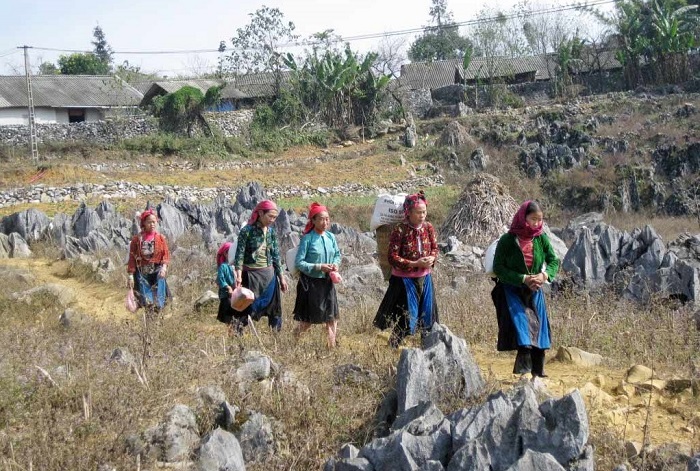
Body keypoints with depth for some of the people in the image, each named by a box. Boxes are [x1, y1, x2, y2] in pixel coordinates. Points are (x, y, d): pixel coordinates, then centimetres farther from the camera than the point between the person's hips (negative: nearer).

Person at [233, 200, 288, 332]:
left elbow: (276, 256, 12)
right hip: (251, 275, -5)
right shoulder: (247, 230, -9)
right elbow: (240, 254, -12)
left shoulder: (271, 232, 7)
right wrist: (238, 275, -22)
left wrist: (281, 277, 12)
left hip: (269, 275, 5)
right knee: (247, 306, -4)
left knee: (273, 306, 7)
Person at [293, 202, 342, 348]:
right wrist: (318, 267, -20)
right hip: (311, 282, -5)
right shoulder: (307, 238, -13)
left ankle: (332, 346, 19)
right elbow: (299, 263, -14)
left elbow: (337, 255, 16)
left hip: (327, 282, 5)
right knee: (307, 320, 4)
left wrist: (336, 264, -6)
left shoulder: (330, 237, 3)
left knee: (332, 317, 6)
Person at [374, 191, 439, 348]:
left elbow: (434, 248, 12)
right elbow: (393, 258, -17)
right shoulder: (400, 230, -18)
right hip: (404, 279, -6)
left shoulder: (428, 227, -1)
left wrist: (432, 258, -10)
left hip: (425, 278, 6)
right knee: (404, 317, -1)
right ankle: (393, 347, 13)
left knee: (427, 314, 14)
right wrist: (415, 264, -22)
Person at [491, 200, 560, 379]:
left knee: (538, 329, 3)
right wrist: (523, 279, -20)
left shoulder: (541, 238, -3)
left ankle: (537, 373, 12)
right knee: (521, 326, -15)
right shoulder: (507, 240, -14)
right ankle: (524, 370, -13)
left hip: (534, 293, 4)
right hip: (513, 292, -4)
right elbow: (498, 269, -13)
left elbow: (554, 261, 5)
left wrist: (545, 275, -17)